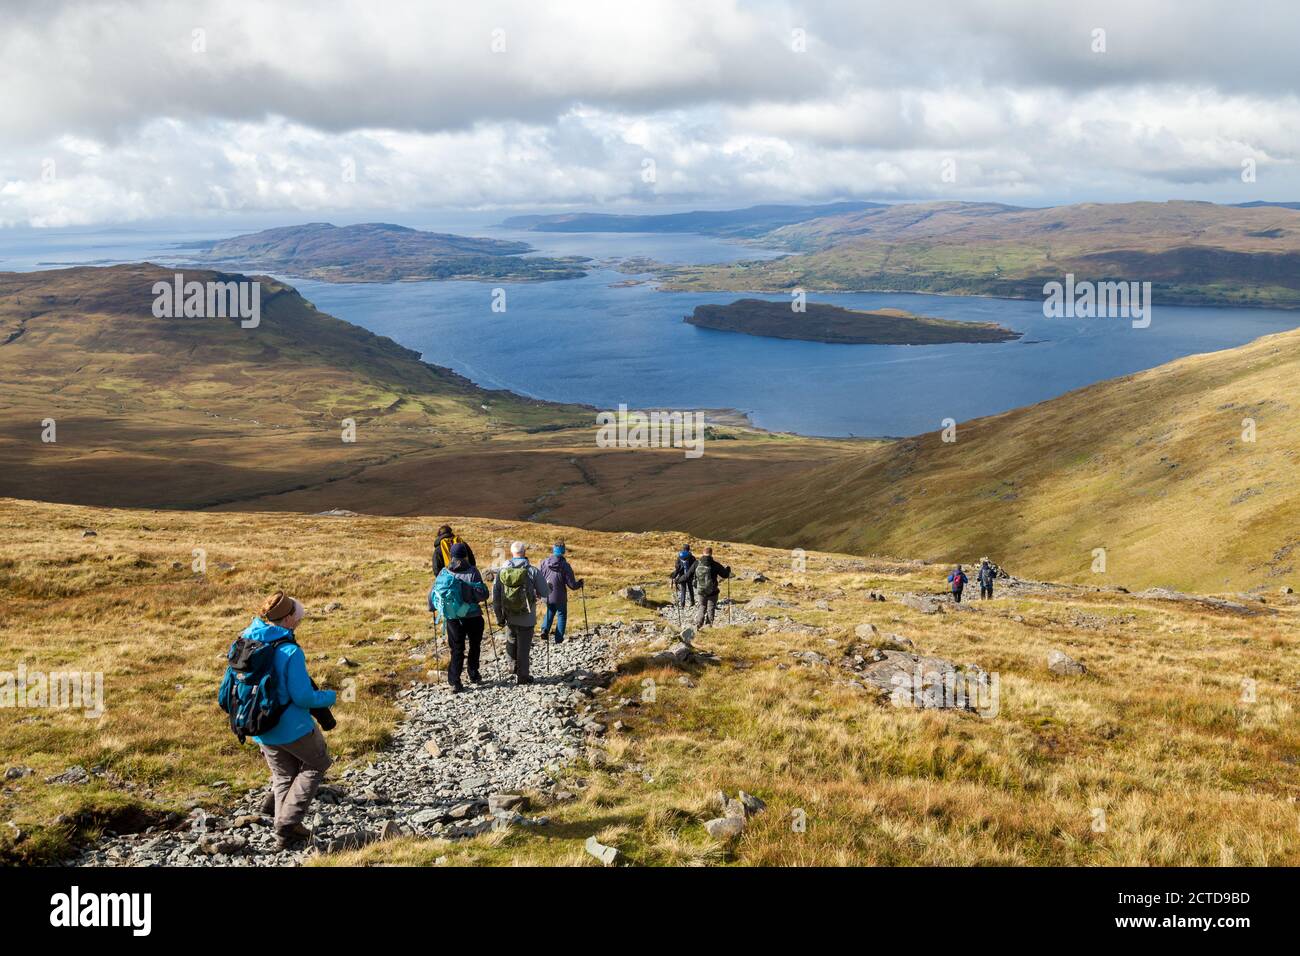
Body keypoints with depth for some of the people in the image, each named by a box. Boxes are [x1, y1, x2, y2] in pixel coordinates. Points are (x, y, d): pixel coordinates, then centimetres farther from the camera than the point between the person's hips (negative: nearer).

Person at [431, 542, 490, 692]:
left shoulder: (444, 573, -4)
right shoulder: (472, 572, -12)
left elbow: (433, 593, 2)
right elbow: (482, 595, -15)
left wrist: (432, 607, 19)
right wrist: (484, 588, 7)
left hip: (452, 617, 2)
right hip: (472, 616, -2)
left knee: (457, 649, 10)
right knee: (474, 646, 21)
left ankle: (454, 682, 2)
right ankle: (473, 675, 27)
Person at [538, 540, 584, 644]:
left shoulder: (544, 563, -9)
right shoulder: (565, 566, -17)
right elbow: (572, 585, -14)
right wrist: (579, 583, 8)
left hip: (547, 596, 3)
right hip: (560, 597, -3)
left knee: (550, 612, 28)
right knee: (561, 615, 19)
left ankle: (545, 630, 7)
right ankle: (559, 639, 19)